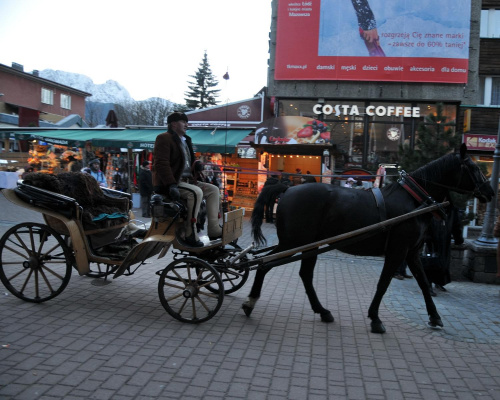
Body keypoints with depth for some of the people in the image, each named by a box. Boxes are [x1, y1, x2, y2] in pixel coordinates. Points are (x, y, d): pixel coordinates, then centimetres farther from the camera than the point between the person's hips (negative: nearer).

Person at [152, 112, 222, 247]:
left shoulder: (186, 140, 23)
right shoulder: (164, 138, -7)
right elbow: (161, 164, -19)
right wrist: (171, 185, -28)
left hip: (185, 180, 10)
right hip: (166, 184, -10)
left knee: (213, 190, 0)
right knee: (196, 192, -32)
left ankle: (213, 229, -6)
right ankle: (190, 234, -29)